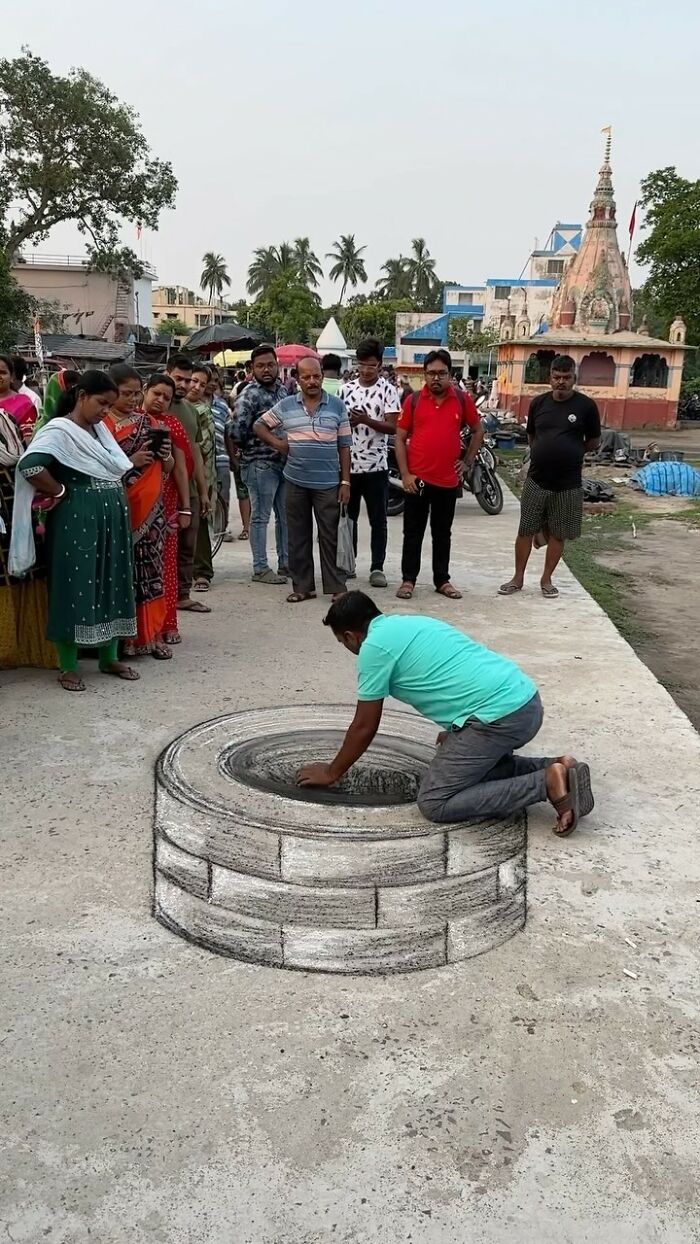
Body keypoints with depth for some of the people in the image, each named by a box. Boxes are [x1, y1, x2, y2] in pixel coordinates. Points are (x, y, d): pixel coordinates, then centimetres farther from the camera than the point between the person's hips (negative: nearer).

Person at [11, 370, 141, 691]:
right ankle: (67, 667, 7)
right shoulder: (60, 430, -13)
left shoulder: (99, 430, 13)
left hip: (110, 519, 8)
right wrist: (60, 492, -17)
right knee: (75, 588, -2)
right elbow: (29, 464, -27)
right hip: (77, 521, -8)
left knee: (111, 586, 12)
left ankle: (109, 658, 24)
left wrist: (132, 461, 9)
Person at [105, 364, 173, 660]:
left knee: (151, 569, 5)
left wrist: (166, 454, -7)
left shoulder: (150, 422, 12)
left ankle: (153, 633, 12)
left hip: (150, 507, 4)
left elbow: (168, 468, 14)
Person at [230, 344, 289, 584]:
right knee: (260, 517, 1)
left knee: (285, 516, 14)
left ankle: (285, 563, 25)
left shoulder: (283, 389, 10)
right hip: (260, 464, -7)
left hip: (285, 462, 7)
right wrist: (250, 449, -3)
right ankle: (260, 569, 8)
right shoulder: (249, 396, -13)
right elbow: (235, 432, -19)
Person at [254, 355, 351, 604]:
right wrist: (276, 443, -2)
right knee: (298, 537, 7)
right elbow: (259, 425, 15)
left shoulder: (337, 406, 3)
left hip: (328, 483, -2)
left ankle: (336, 587, 8)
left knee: (330, 536, 1)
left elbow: (344, 446, 3)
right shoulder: (285, 406, 5)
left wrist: (345, 482, -2)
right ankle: (302, 586, 16)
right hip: (296, 482, 2)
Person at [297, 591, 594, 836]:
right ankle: (552, 767, 12)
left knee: (435, 803, -2)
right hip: (526, 701, 10)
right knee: (473, 764, 30)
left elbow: (364, 728, 4)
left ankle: (547, 784, -8)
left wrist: (331, 773, 19)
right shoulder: (408, 622, 23)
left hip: (500, 716, -10)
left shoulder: (373, 647, -3)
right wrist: (453, 733, 53)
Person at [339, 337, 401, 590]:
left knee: (378, 519, 2)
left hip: (376, 465, -3)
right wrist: (347, 422, -10)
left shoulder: (387, 390, -3)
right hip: (348, 463, 3)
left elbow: (392, 427, -10)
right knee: (347, 516, 12)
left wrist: (366, 420, -23)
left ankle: (377, 567, 8)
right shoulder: (346, 389, 6)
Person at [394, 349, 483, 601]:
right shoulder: (413, 400, -2)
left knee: (443, 534, 13)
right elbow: (400, 438, 0)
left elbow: (478, 431, 15)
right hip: (417, 479, -1)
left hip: (448, 480, 1)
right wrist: (405, 474, -7)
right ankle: (408, 579, 16)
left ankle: (442, 580, 22)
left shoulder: (462, 400, 1)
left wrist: (468, 461, 8)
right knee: (413, 533, 7)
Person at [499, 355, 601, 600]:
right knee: (525, 531, 5)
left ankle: (546, 579, 21)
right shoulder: (538, 403, 3)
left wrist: (570, 453, 1)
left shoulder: (586, 405, -5)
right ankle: (518, 578, 17)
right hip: (536, 480, 2)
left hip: (568, 484, -2)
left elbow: (594, 442, 4)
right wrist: (544, 455, 8)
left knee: (557, 534, 8)